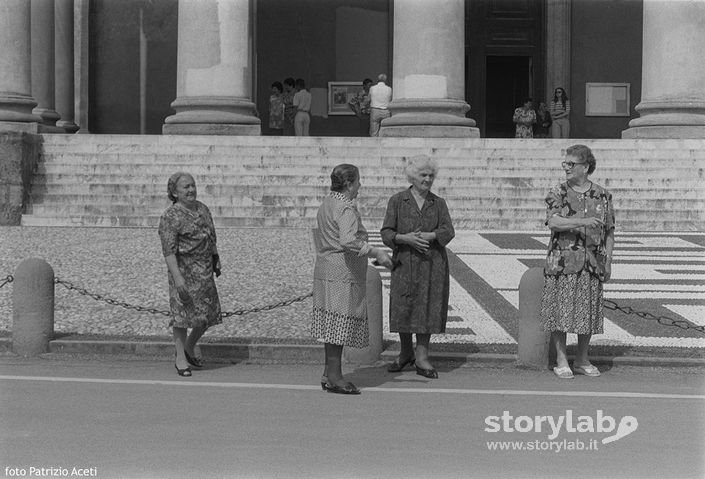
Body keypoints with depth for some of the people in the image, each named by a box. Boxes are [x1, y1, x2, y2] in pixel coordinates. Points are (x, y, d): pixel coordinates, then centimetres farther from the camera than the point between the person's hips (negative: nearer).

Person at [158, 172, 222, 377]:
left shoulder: (202, 209, 10)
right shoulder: (170, 217, -13)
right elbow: (169, 250, -18)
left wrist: (216, 260, 17)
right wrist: (177, 277, -25)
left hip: (205, 270, 7)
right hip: (184, 270, -7)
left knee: (208, 313, 9)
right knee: (183, 313, -1)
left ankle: (189, 347, 31)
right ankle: (180, 358, 11)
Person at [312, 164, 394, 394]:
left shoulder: (327, 203, 15)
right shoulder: (346, 208, -16)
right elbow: (348, 241, -29)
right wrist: (375, 252, -24)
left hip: (326, 270, 10)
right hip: (343, 274, -10)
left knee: (333, 325, 13)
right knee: (341, 323, -6)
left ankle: (329, 375, 18)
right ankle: (334, 377, -3)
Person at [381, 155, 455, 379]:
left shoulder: (438, 203, 9)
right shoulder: (397, 201, 4)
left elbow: (448, 231, -2)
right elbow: (386, 233, -1)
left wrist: (429, 236, -19)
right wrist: (406, 238, -19)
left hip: (432, 262, 1)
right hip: (404, 261, -1)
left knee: (427, 307, -2)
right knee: (403, 307, 1)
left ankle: (421, 357, 5)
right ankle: (405, 353, 22)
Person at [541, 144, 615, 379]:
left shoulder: (603, 196, 7)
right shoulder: (557, 193, 0)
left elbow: (609, 232, 11)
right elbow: (553, 222, -16)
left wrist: (608, 261, 4)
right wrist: (582, 221, -29)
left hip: (591, 263, 2)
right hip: (562, 261, -2)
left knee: (588, 313, 7)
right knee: (560, 311, -2)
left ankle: (582, 360, 20)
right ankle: (561, 361, 8)